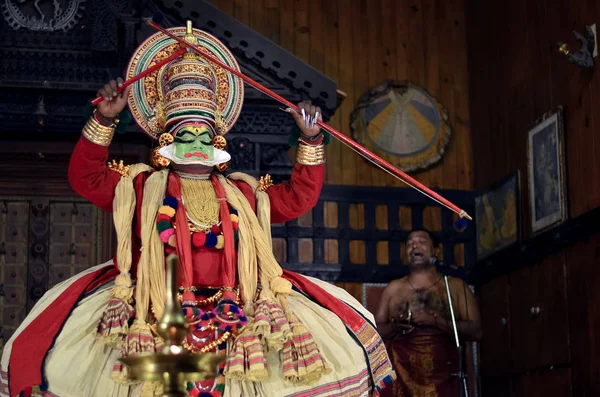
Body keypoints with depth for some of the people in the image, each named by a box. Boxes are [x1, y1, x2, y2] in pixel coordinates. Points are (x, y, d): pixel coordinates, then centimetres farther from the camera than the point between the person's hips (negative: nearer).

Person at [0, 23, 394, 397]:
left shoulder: (243, 193, 18)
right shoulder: (139, 187, 14)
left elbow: (297, 198, 17)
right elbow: (86, 176, 6)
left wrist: (310, 141, 7)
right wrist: (104, 120, -5)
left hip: (233, 311, 2)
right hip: (155, 311, -2)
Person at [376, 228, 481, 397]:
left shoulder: (455, 286, 7)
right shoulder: (393, 288, 12)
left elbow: (475, 331, -2)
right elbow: (375, 332, 13)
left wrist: (435, 321, -13)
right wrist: (394, 327, -8)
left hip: (440, 378, -1)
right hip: (399, 377, 1)